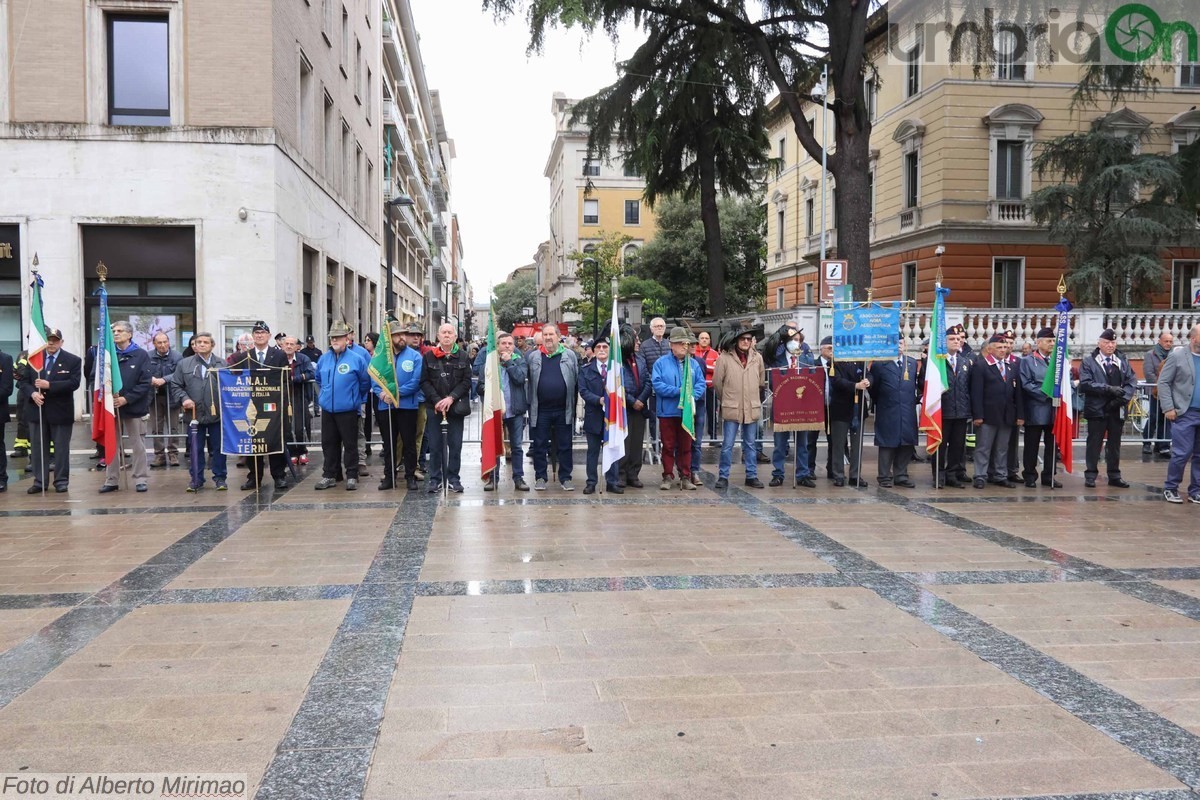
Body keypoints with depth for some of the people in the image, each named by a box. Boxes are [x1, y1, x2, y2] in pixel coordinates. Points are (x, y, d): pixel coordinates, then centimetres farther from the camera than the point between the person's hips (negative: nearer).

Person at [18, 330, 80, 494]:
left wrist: (49, 385, -22)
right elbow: (22, 380, 7)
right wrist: (32, 393, -14)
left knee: (61, 448, 4)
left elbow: (74, 382, -14)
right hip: (37, 410, 3)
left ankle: (61, 481, 11)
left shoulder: (73, 360, -2)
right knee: (38, 447, 6)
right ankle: (39, 481, 13)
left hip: (61, 411, -3)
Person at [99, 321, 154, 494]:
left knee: (138, 445, 4)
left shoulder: (141, 355, -2)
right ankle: (111, 480, 14)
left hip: (134, 408, -3)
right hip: (111, 406, 3)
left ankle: (141, 479, 11)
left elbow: (145, 382, -7)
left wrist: (126, 399, -15)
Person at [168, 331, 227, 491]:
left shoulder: (221, 364, 4)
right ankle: (196, 479, 18)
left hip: (217, 413, -1)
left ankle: (220, 478, 15)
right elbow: (174, 385, 6)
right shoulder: (184, 364, 7)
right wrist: (183, 399, -9)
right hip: (195, 413, 1)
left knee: (218, 448, 6)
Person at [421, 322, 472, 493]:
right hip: (434, 407, 0)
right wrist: (437, 400, -12)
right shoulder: (429, 356, 3)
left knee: (455, 445, 3)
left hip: (456, 407, 0)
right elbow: (424, 382, 0)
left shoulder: (462, 356, 3)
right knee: (435, 445, 3)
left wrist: (451, 398, -12)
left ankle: (453, 478, 13)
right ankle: (435, 479, 11)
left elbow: (467, 381, -1)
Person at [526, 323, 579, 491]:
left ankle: (565, 478, 15)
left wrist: (574, 403, -1)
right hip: (541, 409, 0)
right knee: (540, 445, 7)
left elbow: (577, 379, 4)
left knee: (564, 445, 6)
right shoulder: (533, 356, 4)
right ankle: (540, 477, 17)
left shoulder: (569, 355, 3)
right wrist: (529, 403, 0)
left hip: (563, 409, 0)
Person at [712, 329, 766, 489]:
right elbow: (717, 382, 0)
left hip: (752, 408, 3)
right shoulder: (725, 357, -6)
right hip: (731, 409, -3)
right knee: (727, 445, 1)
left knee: (750, 444, 12)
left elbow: (762, 381, 15)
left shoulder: (757, 357, 5)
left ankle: (751, 476, 20)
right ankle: (723, 477, 9)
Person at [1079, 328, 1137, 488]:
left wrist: (1122, 398, -12)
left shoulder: (1123, 361, 11)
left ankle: (1114, 475, 19)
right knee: (1094, 443, 2)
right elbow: (1085, 384, -13)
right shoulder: (1088, 362, -1)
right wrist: (1108, 389, -20)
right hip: (1097, 409, -4)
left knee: (1115, 444, 11)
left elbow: (1132, 382, 4)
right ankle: (1090, 475, 9)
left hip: (1117, 410, 4)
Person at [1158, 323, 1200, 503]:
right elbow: (1163, 382, -3)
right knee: (1182, 453, -5)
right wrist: (1168, 408, -10)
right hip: (1185, 414, -4)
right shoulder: (1177, 356, -2)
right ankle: (1170, 489, 9)